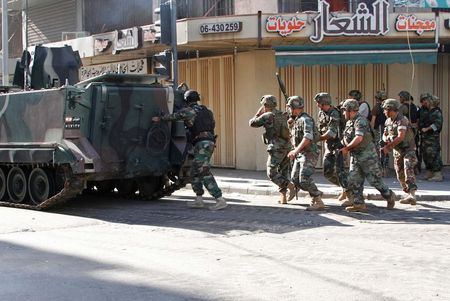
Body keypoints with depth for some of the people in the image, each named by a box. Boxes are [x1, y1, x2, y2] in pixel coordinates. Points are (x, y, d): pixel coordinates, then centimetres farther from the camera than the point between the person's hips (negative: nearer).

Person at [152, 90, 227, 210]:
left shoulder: (188, 111, -1)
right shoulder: (206, 111, 19)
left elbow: (173, 116, 10)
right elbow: (213, 124, 24)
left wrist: (160, 119, 25)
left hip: (202, 143, -9)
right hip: (210, 142, 9)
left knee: (205, 172, -12)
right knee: (195, 171, 16)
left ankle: (220, 200, -19)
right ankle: (199, 200, 16)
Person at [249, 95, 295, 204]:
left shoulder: (266, 116, -7)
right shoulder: (283, 115, 12)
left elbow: (252, 123, 3)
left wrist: (258, 113, 15)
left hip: (276, 148, -7)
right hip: (287, 147, 7)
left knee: (272, 174, 0)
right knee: (283, 173, 13)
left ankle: (291, 187, -15)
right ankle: (283, 198, 11)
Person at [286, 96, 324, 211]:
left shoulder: (306, 119, -16)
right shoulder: (296, 120, 14)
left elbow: (308, 137, -29)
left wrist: (296, 150, -34)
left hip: (309, 153, -10)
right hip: (300, 154, 10)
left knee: (304, 179, -18)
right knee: (295, 178, 8)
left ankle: (319, 202, -11)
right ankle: (316, 193, 20)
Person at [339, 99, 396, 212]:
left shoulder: (360, 121, -18)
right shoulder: (349, 122, 13)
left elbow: (359, 138, -28)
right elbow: (346, 138, 21)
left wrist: (346, 148, -19)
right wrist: (345, 148, 2)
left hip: (367, 155, -9)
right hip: (355, 156, 9)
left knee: (374, 179, -2)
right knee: (353, 181, 2)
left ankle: (390, 196, 18)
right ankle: (359, 204, 5)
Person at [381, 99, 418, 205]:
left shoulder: (402, 120, -20)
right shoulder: (388, 121, 7)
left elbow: (400, 137, -28)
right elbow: (385, 134, 16)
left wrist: (388, 147, -25)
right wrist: (386, 139, -10)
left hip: (408, 149, -8)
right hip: (397, 151, 8)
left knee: (408, 170, -24)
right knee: (400, 174, 7)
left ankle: (412, 194, -32)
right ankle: (409, 194, 19)